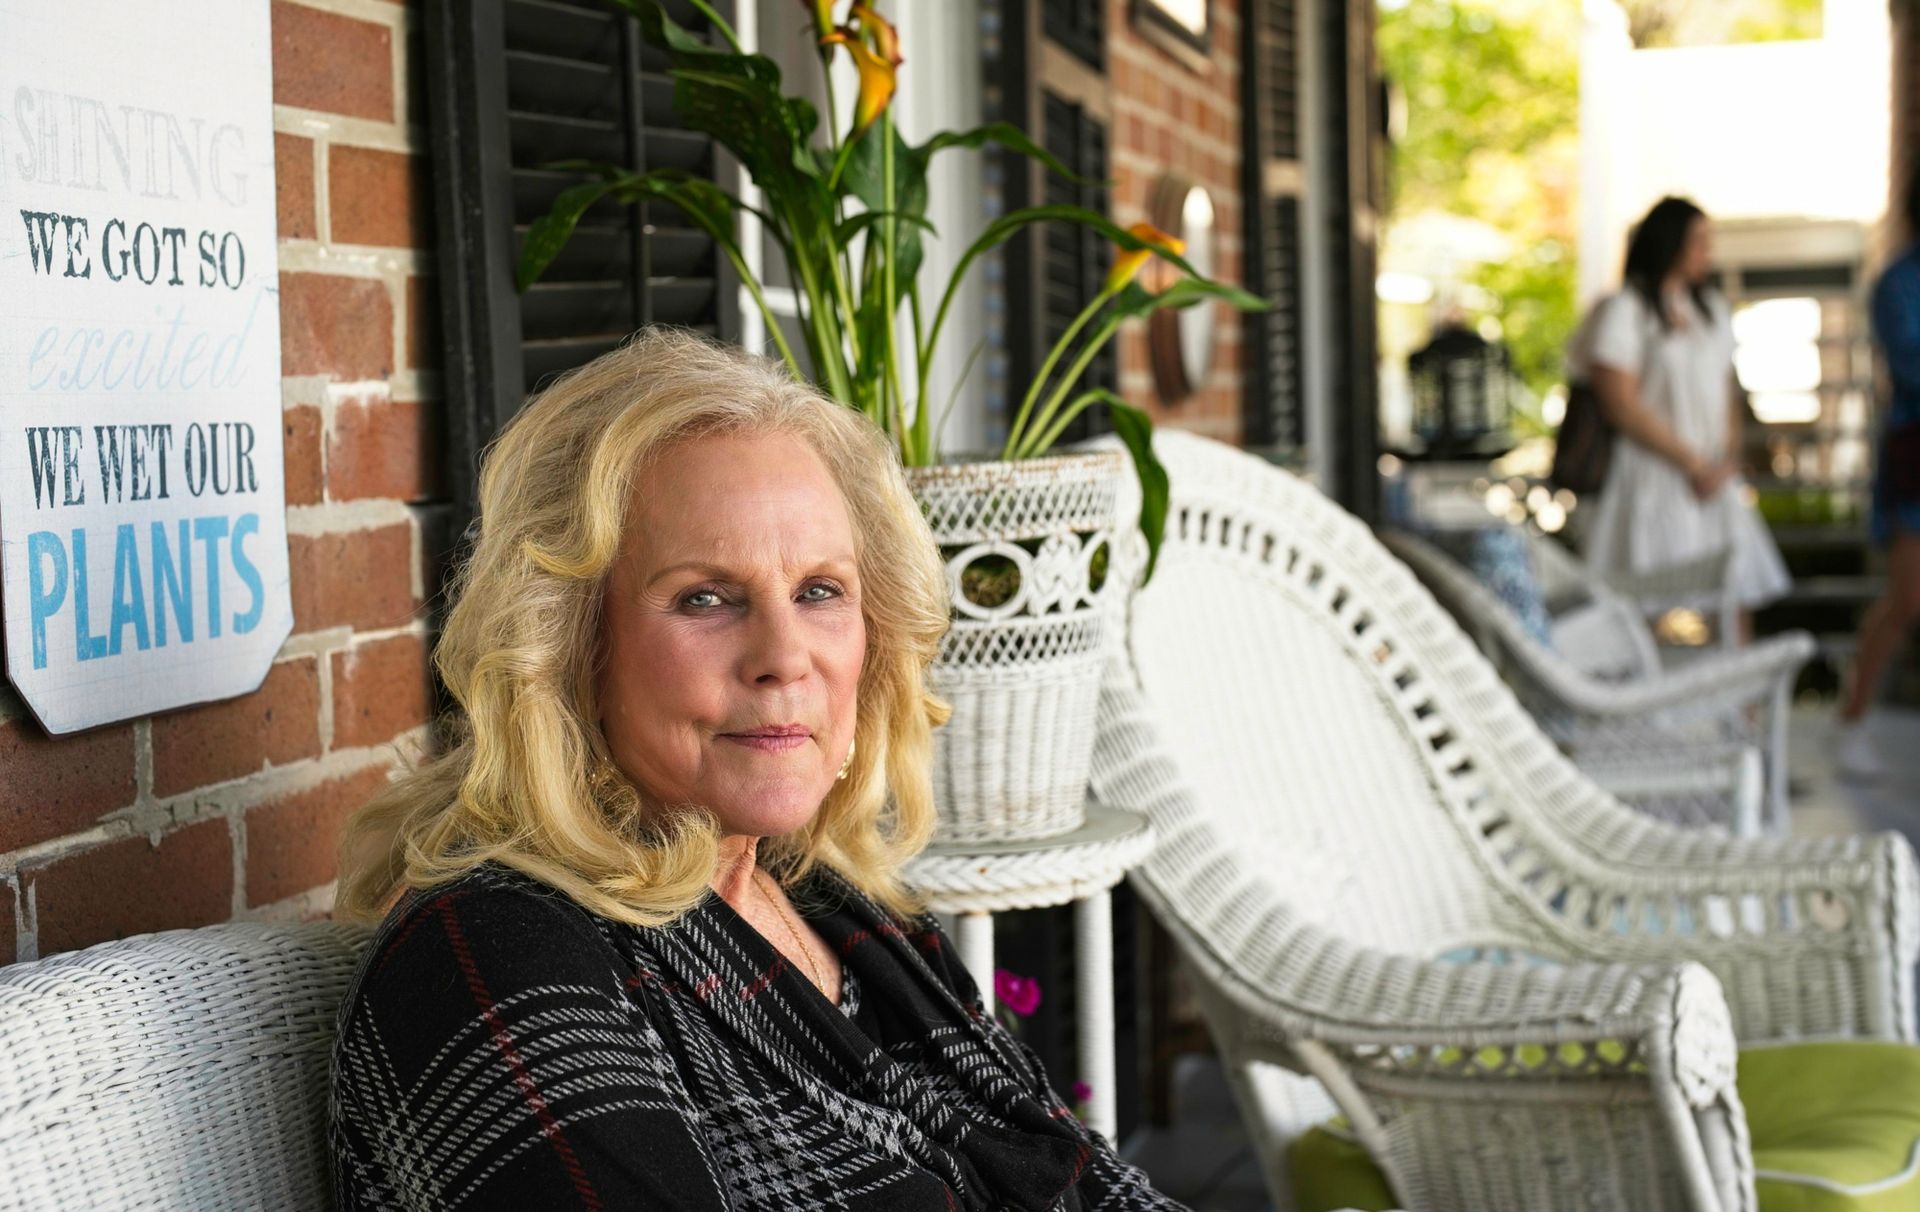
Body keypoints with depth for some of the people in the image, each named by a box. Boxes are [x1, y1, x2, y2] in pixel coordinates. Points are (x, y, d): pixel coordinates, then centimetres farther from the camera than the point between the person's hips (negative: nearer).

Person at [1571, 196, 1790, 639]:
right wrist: (1693, 463, -10)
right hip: (1652, 480, -7)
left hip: (1713, 482, 7)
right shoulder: (1623, 311, -6)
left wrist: (1729, 457, 2)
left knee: (1738, 601, 2)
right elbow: (1622, 405, -12)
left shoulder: (1712, 309, 17)